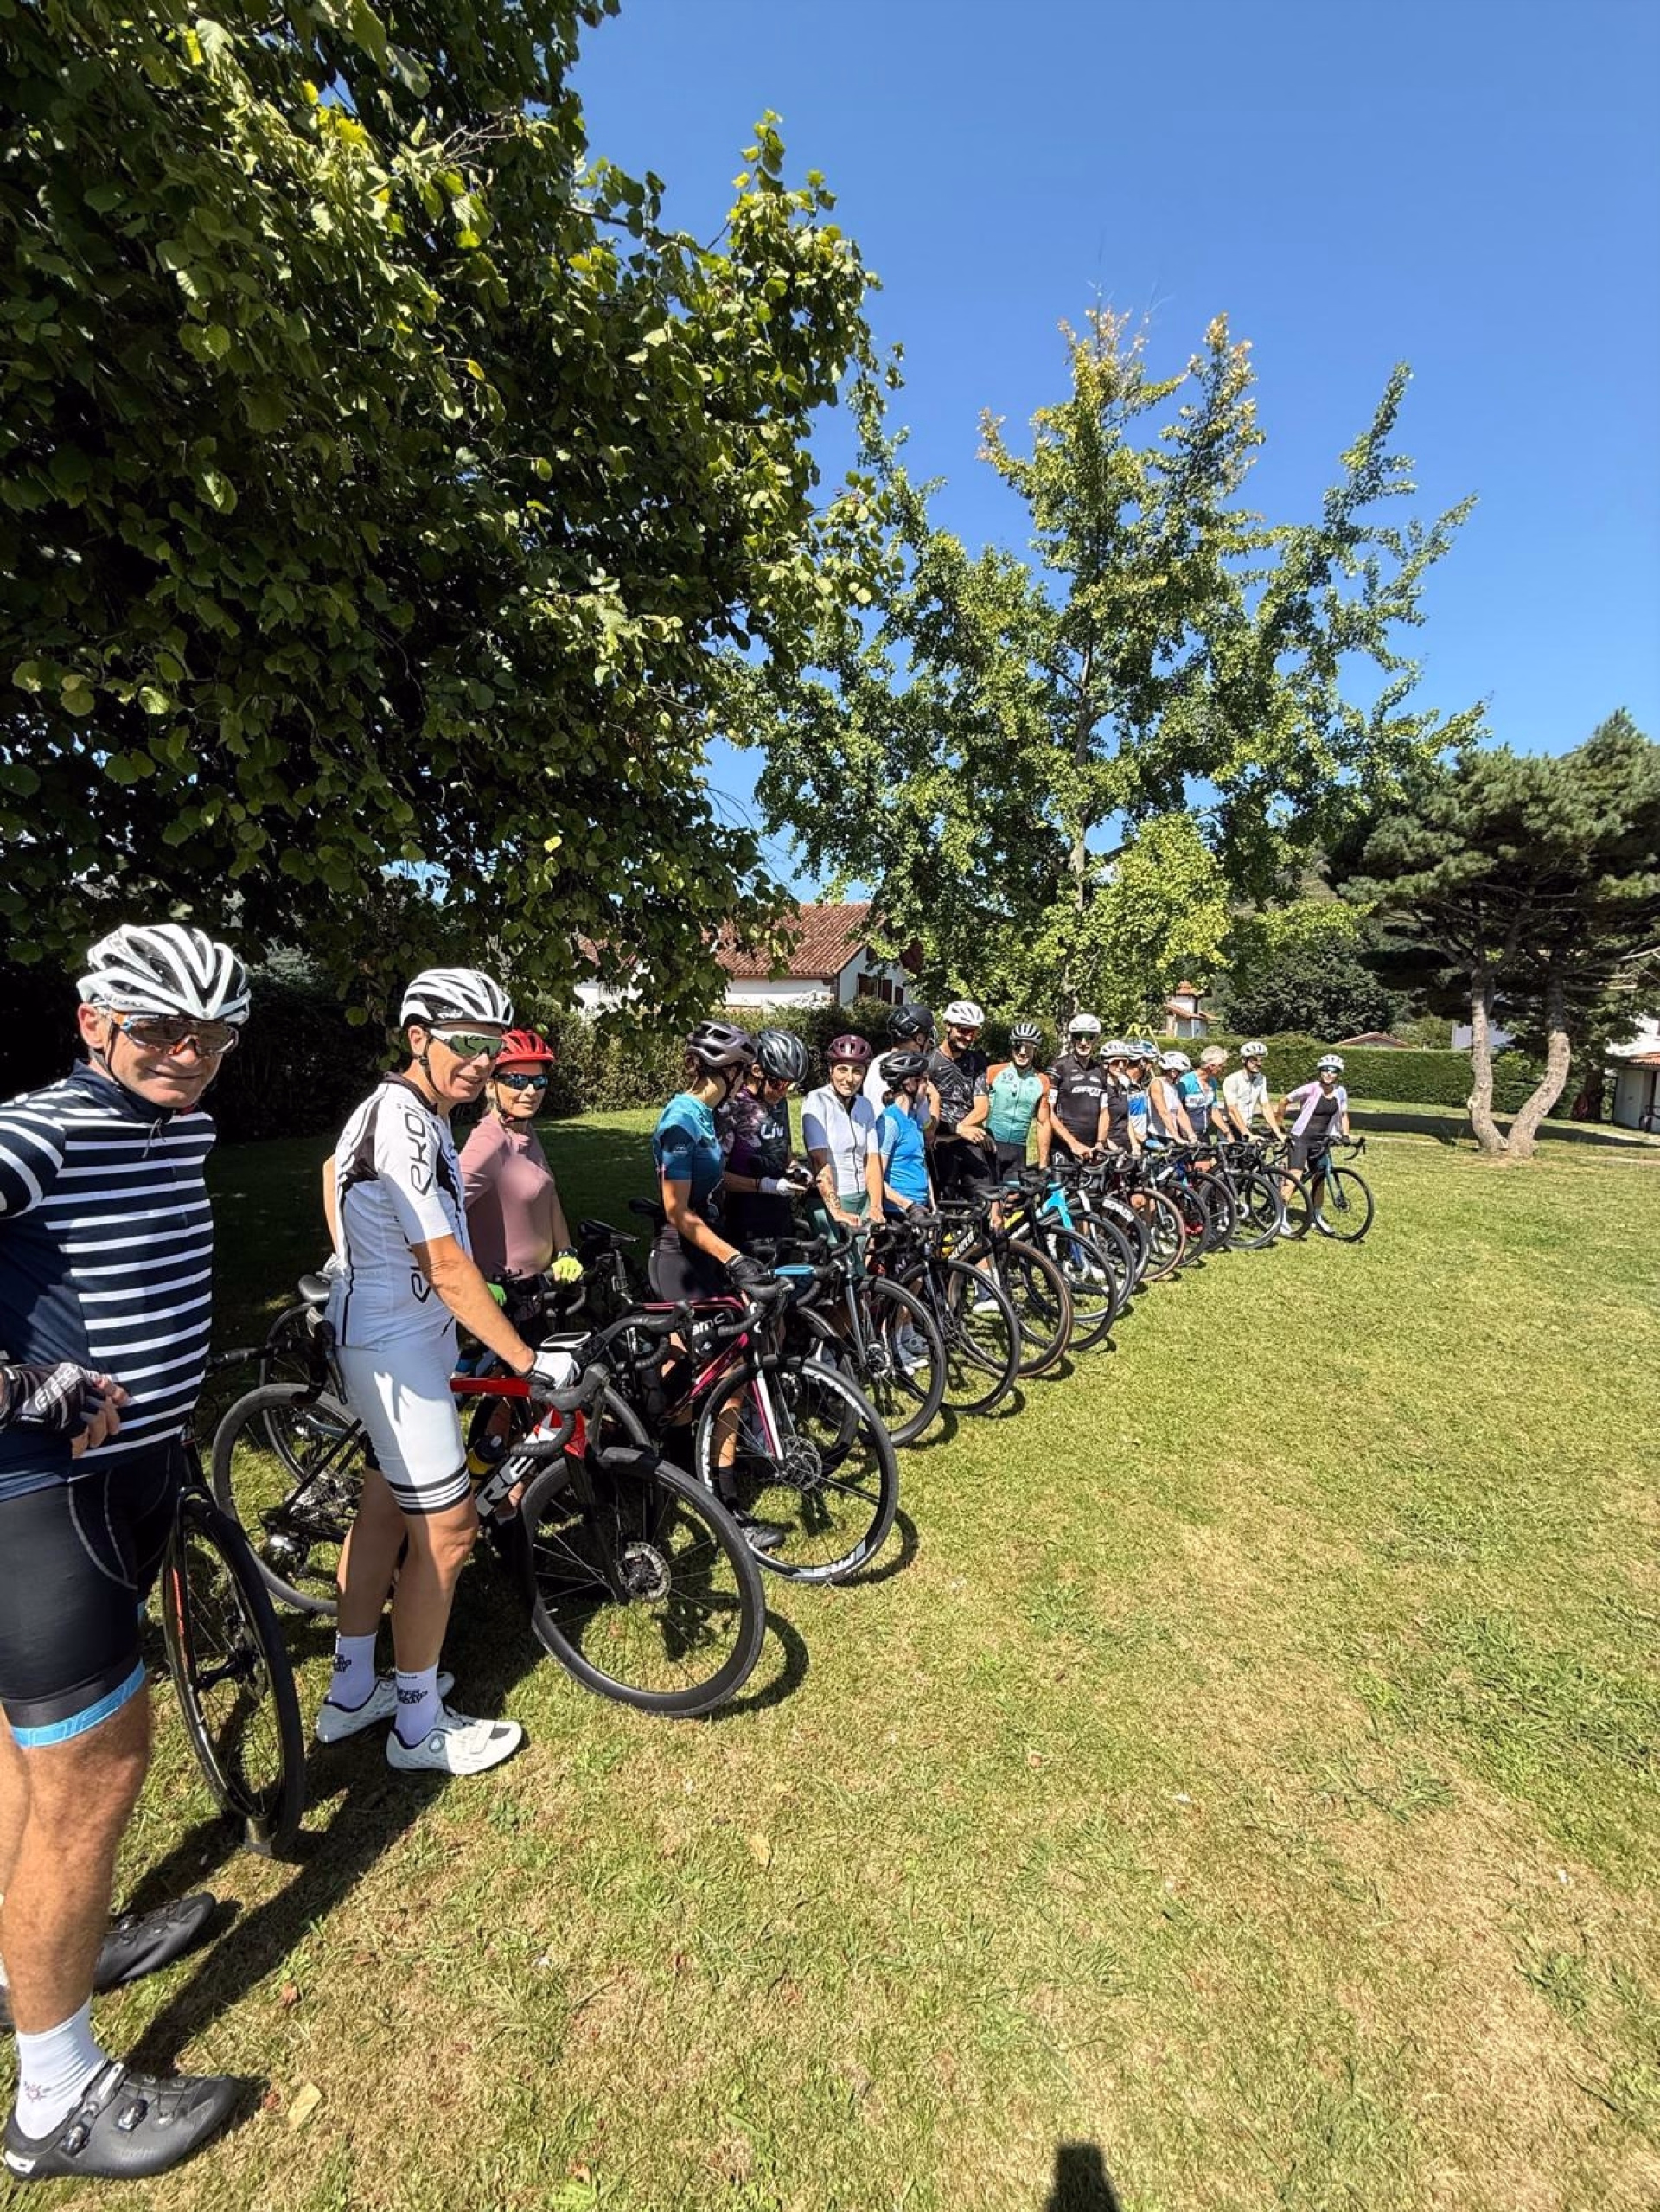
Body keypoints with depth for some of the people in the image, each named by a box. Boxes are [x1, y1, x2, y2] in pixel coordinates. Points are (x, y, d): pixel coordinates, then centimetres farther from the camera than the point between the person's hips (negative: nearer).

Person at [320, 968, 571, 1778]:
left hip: (393, 1336, 10)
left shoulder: (404, 1107, 6)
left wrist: (350, 1264, 32)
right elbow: (447, 1267, -27)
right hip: (396, 1347, -10)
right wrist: (529, 1360, -22)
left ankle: (352, 1689, 39)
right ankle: (420, 1724, 22)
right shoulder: (407, 1124, -26)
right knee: (447, 1527, 2)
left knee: (384, 1506, 20)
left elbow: (335, 1166, 25)